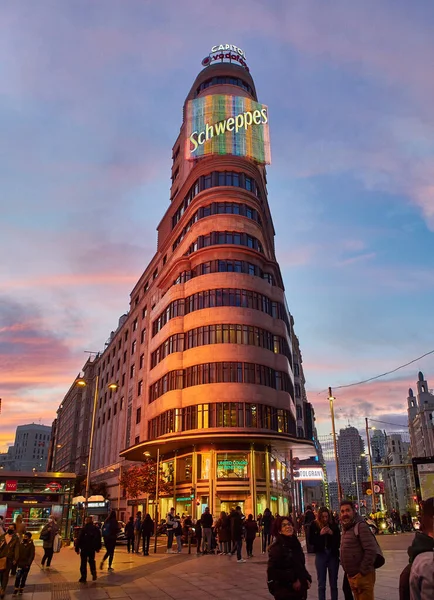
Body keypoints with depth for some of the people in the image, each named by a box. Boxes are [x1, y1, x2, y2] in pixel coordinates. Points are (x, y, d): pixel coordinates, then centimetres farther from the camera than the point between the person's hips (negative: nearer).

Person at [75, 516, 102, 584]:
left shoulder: (84, 529, -15)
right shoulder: (96, 529, 0)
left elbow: (79, 539, -16)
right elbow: (99, 538, 8)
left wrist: (77, 548, -8)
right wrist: (98, 547, 17)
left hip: (84, 548, -4)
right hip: (92, 548, 4)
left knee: (83, 563, 7)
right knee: (91, 561, 21)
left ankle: (83, 578, 7)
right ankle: (94, 573, 4)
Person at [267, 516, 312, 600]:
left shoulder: (295, 543, 8)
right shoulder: (276, 547, -16)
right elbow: (272, 571, -21)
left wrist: (307, 579, 4)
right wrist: (292, 582, -17)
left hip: (299, 588, 7)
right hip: (284, 590, -7)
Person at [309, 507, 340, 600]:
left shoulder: (333, 525, -3)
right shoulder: (314, 525, -4)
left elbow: (339, 540, -1)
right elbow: (311, 541, -7)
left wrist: (332, 533, -17)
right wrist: (320, 534, -19)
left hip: (333, 555, 1)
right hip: (320, 555, -1)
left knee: (333, 584, 8)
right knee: (321, 584, 5)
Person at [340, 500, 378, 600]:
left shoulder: (361, 526, -15)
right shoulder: (345, 528, 12)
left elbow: (371, 550, -22)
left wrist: (362, 572, -19)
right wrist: (349, 573, 11)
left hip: (362, 575, -8)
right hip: (351, 576, 8)